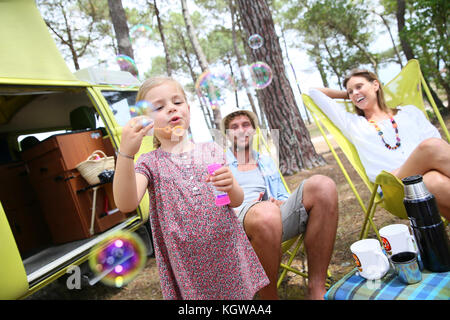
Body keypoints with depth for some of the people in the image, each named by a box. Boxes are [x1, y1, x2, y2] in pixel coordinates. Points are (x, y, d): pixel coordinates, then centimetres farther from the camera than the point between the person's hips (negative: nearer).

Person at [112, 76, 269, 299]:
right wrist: (125, 153, -34)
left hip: (228, 255, 2)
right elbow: (126, 205, -21)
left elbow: (238, 201, 4)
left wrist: (230, 185, -19)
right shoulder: (149, 163, -3)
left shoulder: (212, 151, 4)